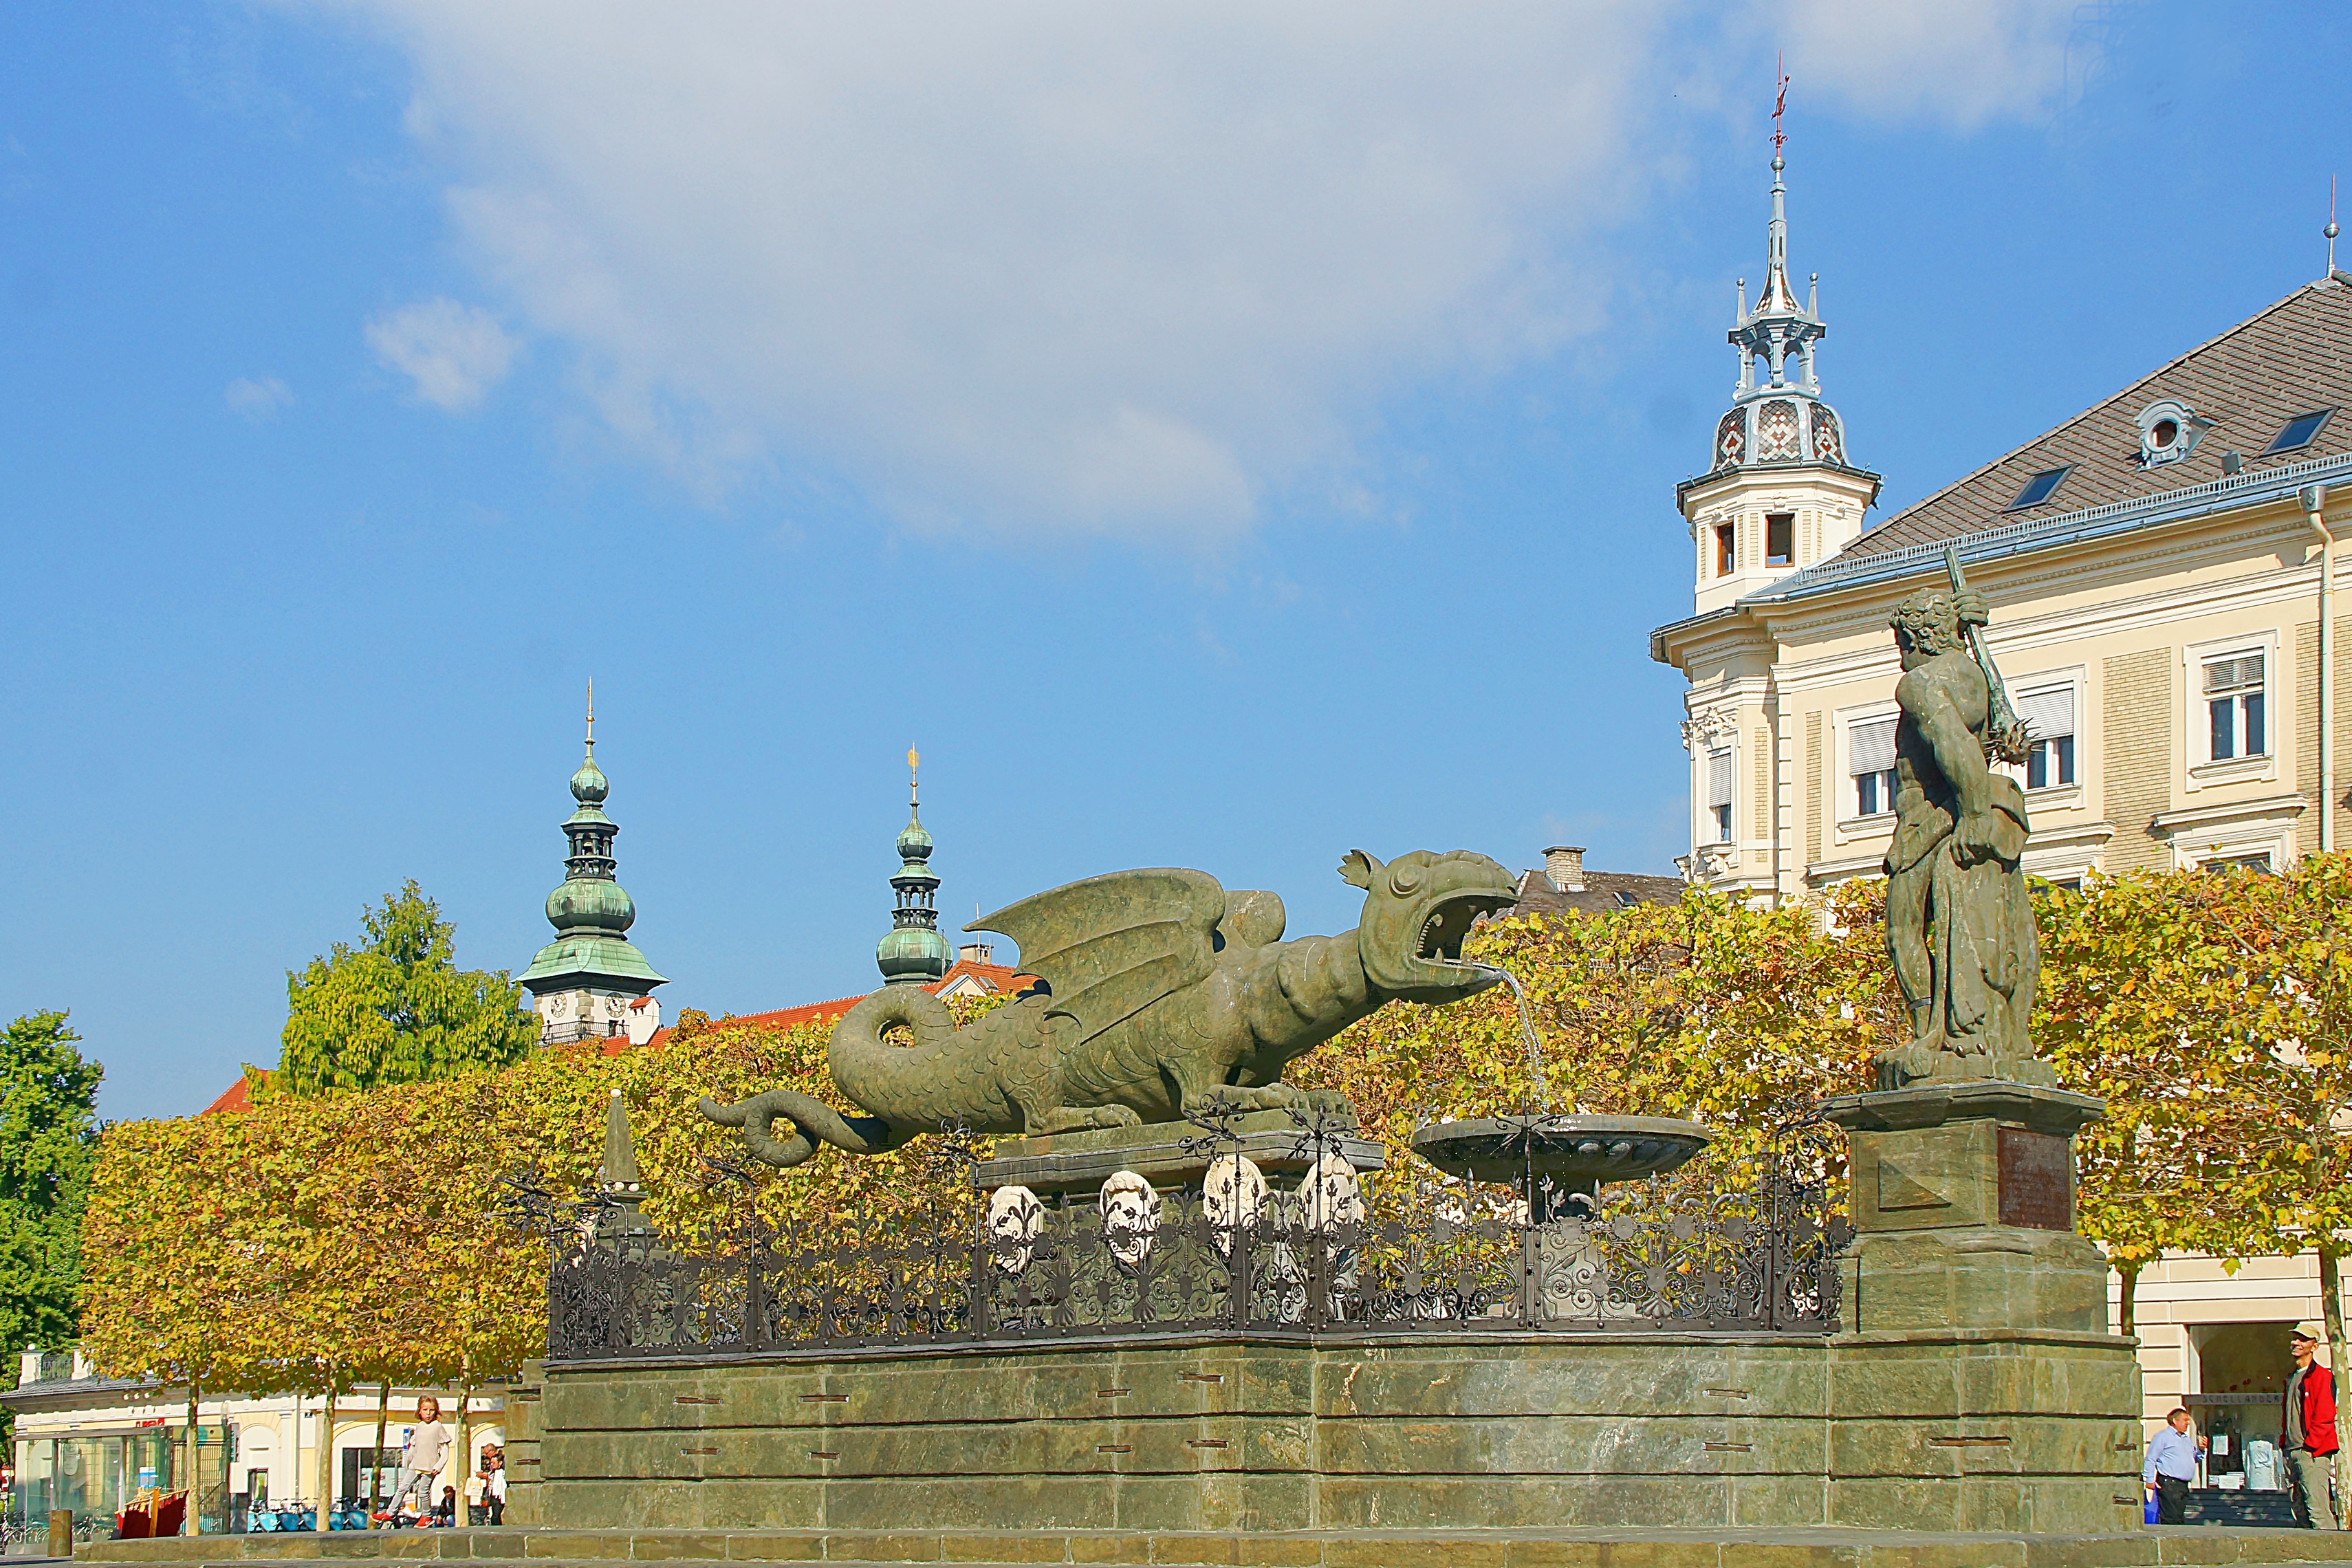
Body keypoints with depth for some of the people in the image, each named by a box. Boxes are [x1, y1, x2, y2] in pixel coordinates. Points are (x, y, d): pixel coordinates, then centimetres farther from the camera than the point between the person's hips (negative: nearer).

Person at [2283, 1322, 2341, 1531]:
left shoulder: (2322, 1376, -5)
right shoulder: (2292, 1378, 21)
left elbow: (2324, 1417, -13)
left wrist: (2309, 1447, -16)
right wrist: (2284, 1444, 14)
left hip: (2312, 1453, -9)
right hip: (2291, 1453, 9)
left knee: (2317, 1508, -16)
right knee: (2300, 1512, 9)